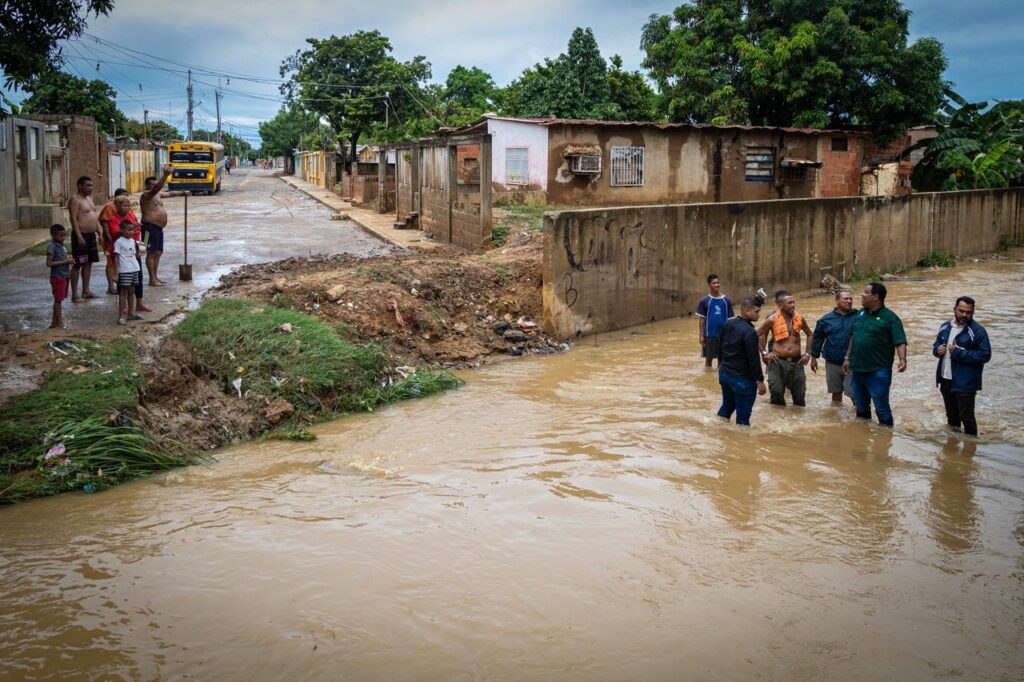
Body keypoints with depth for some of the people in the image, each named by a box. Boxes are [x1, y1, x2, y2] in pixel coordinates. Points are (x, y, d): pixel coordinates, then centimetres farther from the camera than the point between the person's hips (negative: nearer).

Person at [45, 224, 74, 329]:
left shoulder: (61, 246, 10)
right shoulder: (52, 247, -15)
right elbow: (49, 263, -20)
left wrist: (69, 260, 1)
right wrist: (65, 262, -21)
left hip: (64, 276, 9)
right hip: (57, 277, -9)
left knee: (58, 300, 14)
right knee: (58, 300, -1)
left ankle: (54, 322, 23)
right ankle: (60, 323, 6)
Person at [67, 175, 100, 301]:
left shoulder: (89, 198, 16)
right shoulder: (75, 200, -11)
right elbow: (73, 219, -18)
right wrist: (79, 236, -24)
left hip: (91, 235, 9)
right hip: (81, 235, -9)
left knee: (88, 263, 12)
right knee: (78, 264, -6)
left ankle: (86, 291, 20)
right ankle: (75, 294, -3)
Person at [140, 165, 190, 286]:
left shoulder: (157, 194, 16)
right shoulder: (146, 195, -12)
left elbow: (169, 193, 31)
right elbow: (157, 188, -30)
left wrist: (182, 193, 33)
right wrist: (165, 175, -39)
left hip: (158, 227, 10)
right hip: (150, 227, -10)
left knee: (158, 252, 13)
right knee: (151, 253, -7)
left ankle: (155, 277, 19)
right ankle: (152, 280, -6)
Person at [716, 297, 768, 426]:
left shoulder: (728, 324, 4)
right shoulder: (749, 332, -23)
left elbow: (719, 344, 17)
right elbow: (754, 359, -22)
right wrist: (760, 380, -15)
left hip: (724, 373, 9)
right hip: (742, 378, -8)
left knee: (727, 405, 25)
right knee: (743, 413, 2)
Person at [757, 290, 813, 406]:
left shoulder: (799, 318, 1)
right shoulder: (772, 319, -9)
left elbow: (810, 334, 17)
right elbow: (759, 334, 4)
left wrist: (808, 353, 10)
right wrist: (764, 353, -1)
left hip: (796, 361, 3)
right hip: (778, 361, -3)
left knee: (799, 394, 8)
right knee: (776, 392, -1)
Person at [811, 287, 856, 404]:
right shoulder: (826, 319, 0)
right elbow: (817, 339, 8)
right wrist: (814, 357, 9)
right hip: (832, 363, 3)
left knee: (854, 393, -4)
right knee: (836, 391, 17)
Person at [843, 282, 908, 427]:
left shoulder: (889, 317, -11)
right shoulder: (860, 314, 9)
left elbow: (900, 342, -16)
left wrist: (902, 359, -31)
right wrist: (847, 358, 18)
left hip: (878, 372, -6)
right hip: (857, 370, 6)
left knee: (882, 409, -1)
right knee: (861, 407, 18)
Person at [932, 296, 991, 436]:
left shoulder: (978, 331, -12)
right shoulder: (945, 326, 8)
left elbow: (985, 355, -17)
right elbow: (936, 345, 21)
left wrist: (959, 353, -22)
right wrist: (938, 350, -4)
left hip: (965, 383, -6)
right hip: (946, 380, 6)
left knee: (966, 417, 1)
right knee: (951, 416, 20)